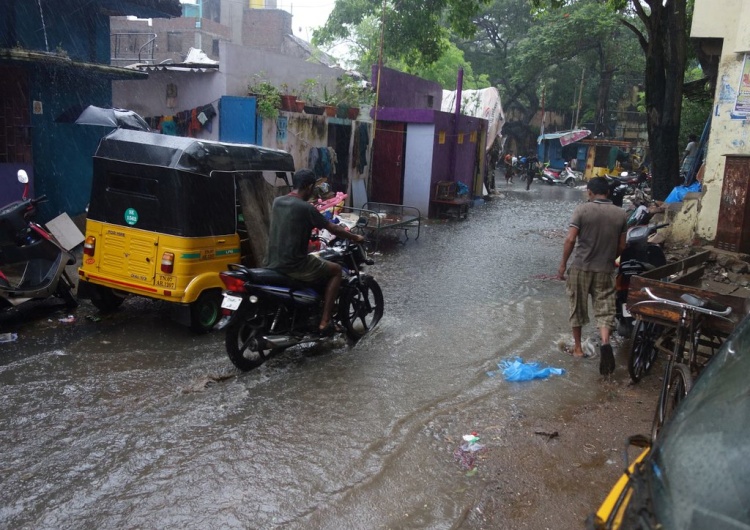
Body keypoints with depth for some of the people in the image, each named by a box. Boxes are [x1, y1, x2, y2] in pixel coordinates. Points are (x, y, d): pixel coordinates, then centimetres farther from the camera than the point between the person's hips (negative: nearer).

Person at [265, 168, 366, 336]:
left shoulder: (277, 201, 9)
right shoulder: (305, 208, -13)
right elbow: (333, 229, -5)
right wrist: (355, 237, 13)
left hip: (271, 263, 8)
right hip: (292, 265, -8)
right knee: (336, 270, 10)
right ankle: (324, 322, 5)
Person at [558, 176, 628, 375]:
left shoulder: (582, 210, -9)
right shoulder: (621, 214, 1)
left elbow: (570, 240, -13)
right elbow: (621, 246, 5)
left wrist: (563, 265, -4)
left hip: (580, 267, -2)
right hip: (605, 270, 2)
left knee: (578, 308, 13)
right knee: (605, 310, 5)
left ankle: (578, 347, 23)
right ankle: (605, 342, -19)